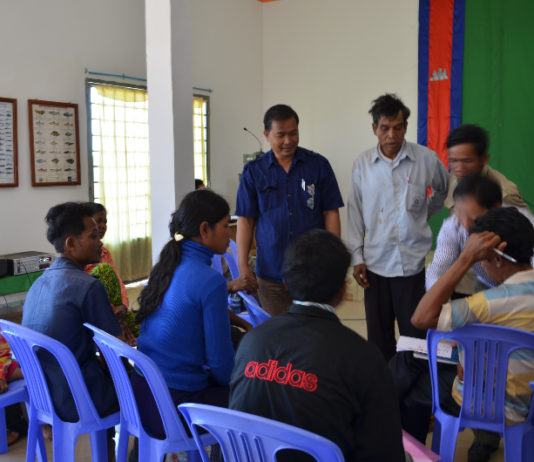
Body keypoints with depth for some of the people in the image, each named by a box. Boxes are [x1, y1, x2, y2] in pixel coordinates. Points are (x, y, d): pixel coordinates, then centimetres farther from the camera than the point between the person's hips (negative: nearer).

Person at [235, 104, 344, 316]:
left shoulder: (318, 165, 3)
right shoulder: (253, 171, 4)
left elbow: (331, 213, 3)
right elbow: (245, 220, 5)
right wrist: (242, 265, -2)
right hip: (271, 272, 1)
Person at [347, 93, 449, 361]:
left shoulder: (427, 160, -3)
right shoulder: (362, 163, 2)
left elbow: (447, 190, 18)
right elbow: (355, 212, 6)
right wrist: (357, 257, 3)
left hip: (412, 262, -1)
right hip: (375, 263, 2)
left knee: (415, 334, 3)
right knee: (378, 336, 10)